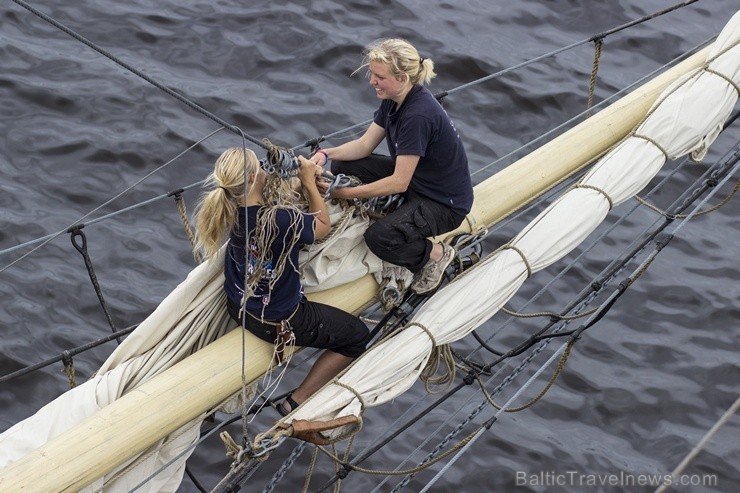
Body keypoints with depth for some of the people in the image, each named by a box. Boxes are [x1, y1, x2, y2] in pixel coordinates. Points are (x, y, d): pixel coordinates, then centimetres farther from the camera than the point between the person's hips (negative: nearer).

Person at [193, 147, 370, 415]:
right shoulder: (280, 219, -36)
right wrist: (310, 183, -7)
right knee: (357, 335, 10)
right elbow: (323, 226, -14)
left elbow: (279, 194, 6)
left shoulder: (229, 209, -15)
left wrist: (303, 180, -4)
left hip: (238, 308, 7)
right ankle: (297, 402, 9)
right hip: (278, 322, -7)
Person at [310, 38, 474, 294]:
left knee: (380, 238, -30)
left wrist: (345, 193, -27)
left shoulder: (419, 115, -32)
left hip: (445, 203, -9)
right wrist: (326, 154, -14)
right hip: (412, 176, 9)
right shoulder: (394, 99, -5)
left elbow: (399, 183, -29)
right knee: (343, 167, 0)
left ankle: (435, 253, 0)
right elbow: (365, 144, 3)